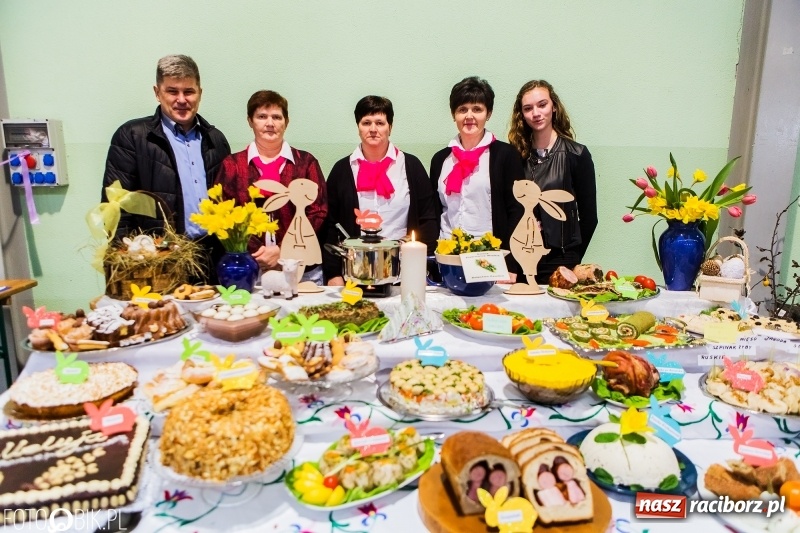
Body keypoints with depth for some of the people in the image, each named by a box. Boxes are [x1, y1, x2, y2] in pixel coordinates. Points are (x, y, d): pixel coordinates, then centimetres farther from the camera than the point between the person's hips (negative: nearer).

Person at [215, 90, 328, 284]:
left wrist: (283, 251, -11)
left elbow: (318, 214, 0)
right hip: (247, 271, 0)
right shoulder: (232, 165, 8)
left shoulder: (306, 162, 7)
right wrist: (256, 254, -12)